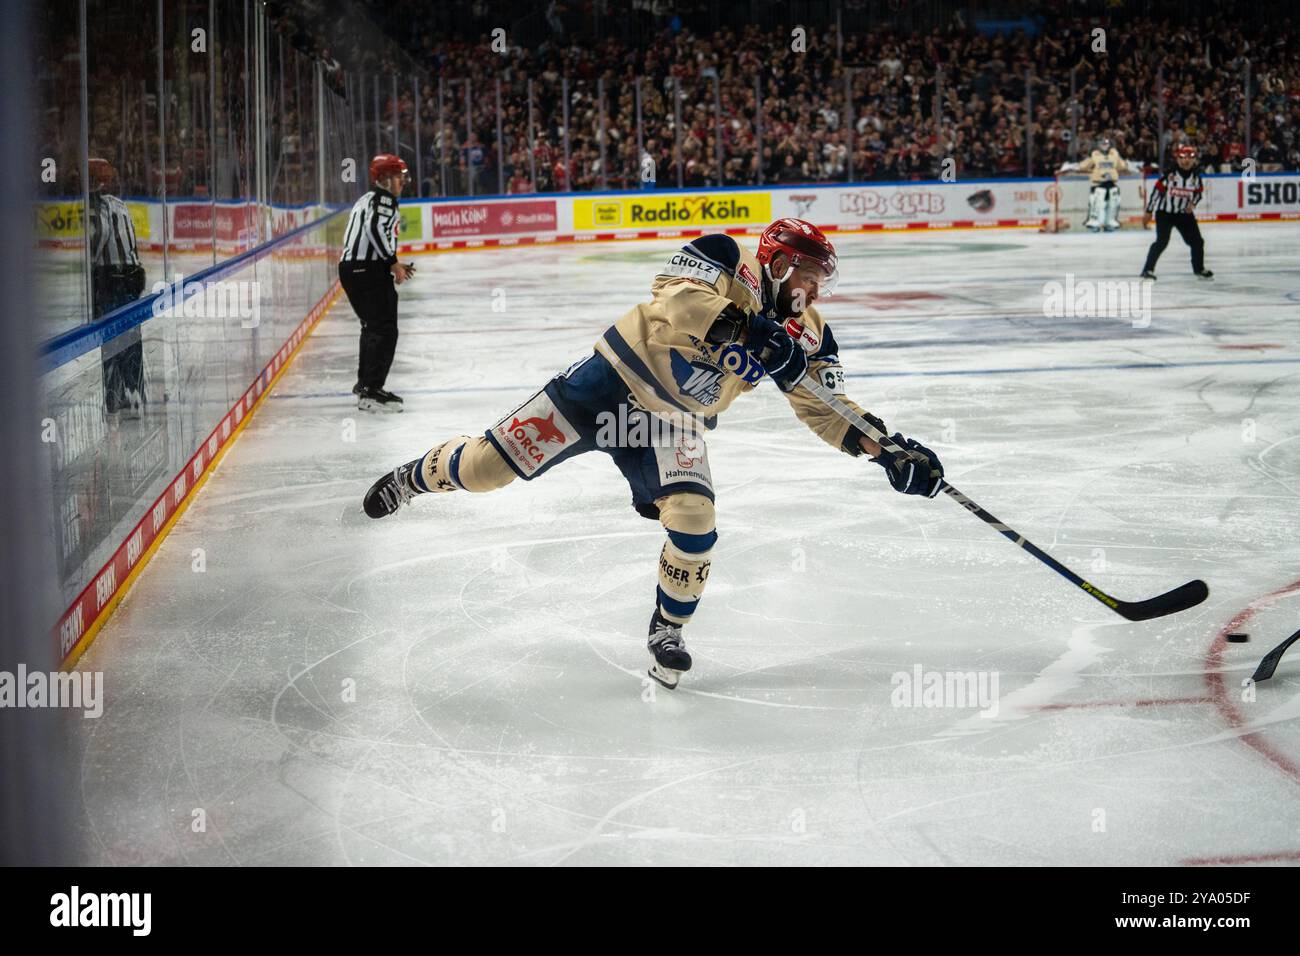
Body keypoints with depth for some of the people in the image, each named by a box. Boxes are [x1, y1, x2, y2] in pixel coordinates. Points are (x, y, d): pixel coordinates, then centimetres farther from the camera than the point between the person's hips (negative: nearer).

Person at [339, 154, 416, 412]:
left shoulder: (367, 199, 24)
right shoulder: (383, 198, -6)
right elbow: (375, 227, -24)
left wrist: (392, 265, 21)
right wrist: (392, 263, -19)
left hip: (352, 267, 10)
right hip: (368, 271, -10)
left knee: (373, 326, 23)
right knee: (385, 329, -12)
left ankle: (365, 383, 35)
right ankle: (371, 391, -18)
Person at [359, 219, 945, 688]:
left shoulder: (805, 334, -1)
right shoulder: (728, 263, -16)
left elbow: (827, 408, -1)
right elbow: (675, 297, -34)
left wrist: (886, 448, -15)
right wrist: (743, 329, -47)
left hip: (672, 426, 5)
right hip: (611, 382, -5)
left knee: (694, 527, -17)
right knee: (488, 466, -4)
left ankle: (668, 629, 9)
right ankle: (418, 476, 29)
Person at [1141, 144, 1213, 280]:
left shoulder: (1195, 175, -3)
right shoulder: (1170, 174, -18)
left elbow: (1199, 191, 14)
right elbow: (1157, 190, -15)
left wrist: (1192, 203, -7)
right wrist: (1148, 212, -14)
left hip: (1184, 213, 5)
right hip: (1165, 212, -5)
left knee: (1197, 241, 6)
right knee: (1162, 241, -18)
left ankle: (1199, 269, 26)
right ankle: (1148, 269, -12)